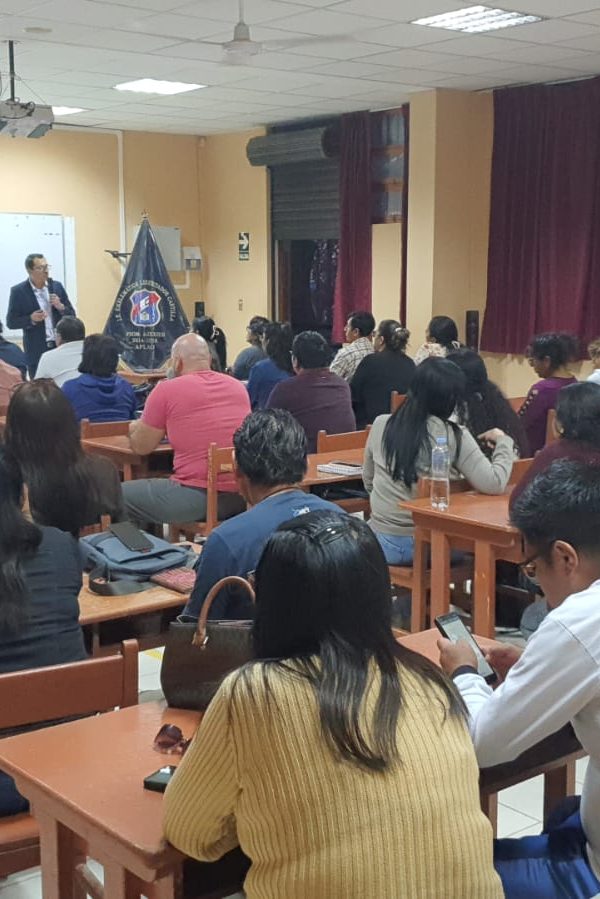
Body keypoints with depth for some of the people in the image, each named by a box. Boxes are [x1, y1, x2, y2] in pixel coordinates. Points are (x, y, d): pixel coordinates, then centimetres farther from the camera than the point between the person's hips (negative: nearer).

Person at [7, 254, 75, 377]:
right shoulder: (18, 291, -4)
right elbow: (11, 322, -3)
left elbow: (72, 315, 10)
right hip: (37, 352, -3)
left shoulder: (57, 286, 6)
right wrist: (31, 319, -19)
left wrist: (60, 307, -11)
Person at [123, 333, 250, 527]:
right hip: (241, 497, 7)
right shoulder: (238, 386, 10)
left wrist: (135, 428, 26)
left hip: (196, 495, -7)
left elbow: (141, 447, 5)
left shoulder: (166, 390, -5)